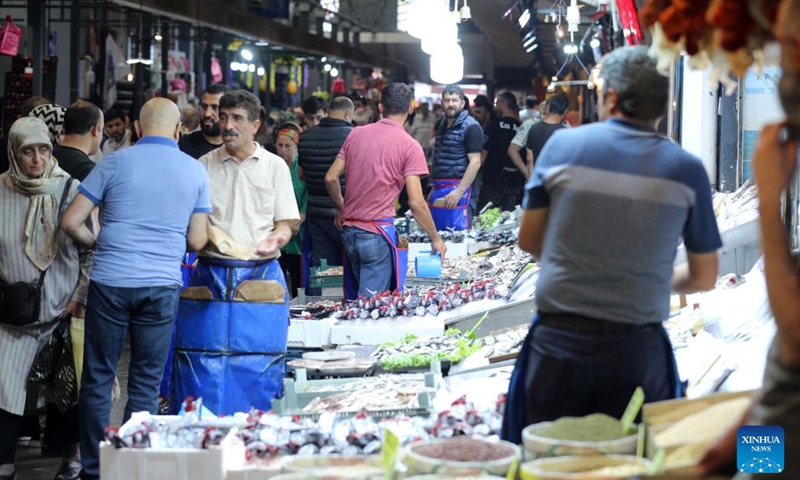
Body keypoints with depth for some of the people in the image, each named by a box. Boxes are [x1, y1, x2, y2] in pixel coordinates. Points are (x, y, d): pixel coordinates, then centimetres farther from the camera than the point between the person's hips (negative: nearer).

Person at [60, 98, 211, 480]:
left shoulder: (115, 163, -1)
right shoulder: (196, 171, 5)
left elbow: (71, 222, -3)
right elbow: (197, 240, 6)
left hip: (110, 282, -1)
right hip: (162, 286, 1)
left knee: (98, 379, 8)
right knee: (146, 384, 7)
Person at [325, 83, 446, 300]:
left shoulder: (356, 134, 5)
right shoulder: (409, 146, -9)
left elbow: (330, 178, 8)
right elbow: (416, 203, -12)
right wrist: (436, 239, -1)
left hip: (349, 230, 6)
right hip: (378, 232, -6)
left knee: (355, 301, 18)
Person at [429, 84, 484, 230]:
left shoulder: (470, 127, -6)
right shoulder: (442, 125, 17)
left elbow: (475, 163, -13)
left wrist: (459, 191, -19)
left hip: (457, 187, -7)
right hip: (438, 190, 8)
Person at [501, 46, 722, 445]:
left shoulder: (562, 145, 0)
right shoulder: (686, 170, 0)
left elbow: (528, 240, 10)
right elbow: (704, 278, 8)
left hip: (557, 341, 0)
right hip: (636, 350, 0)